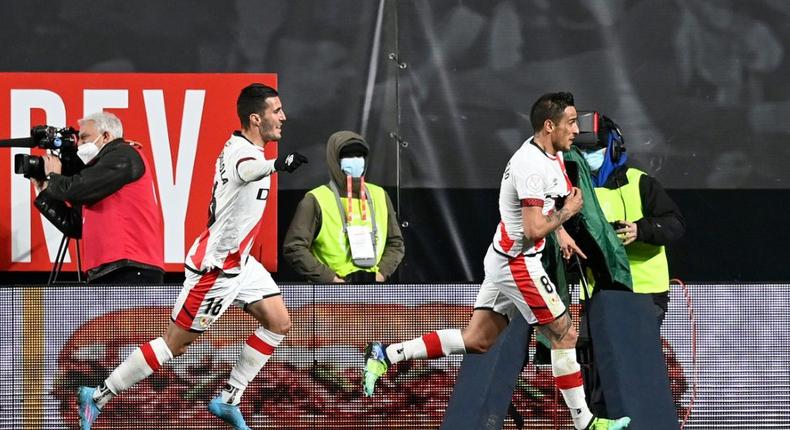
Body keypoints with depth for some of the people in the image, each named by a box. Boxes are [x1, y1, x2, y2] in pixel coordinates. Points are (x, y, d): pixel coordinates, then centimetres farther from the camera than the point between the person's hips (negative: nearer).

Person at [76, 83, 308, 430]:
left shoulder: (241, 146, 6)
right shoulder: (242, 152, -26)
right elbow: (247, 170, -52)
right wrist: (278, 164, -72)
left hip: (237, 261, 10)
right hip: (216, 266, -10)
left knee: (278, 323, 5)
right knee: (175, 343, -3)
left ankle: (228, 400, 12)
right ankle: (98, 397, 6)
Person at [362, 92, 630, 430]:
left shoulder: (553, 155, 9)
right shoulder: (532, 166, -23)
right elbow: (534, 230, -27)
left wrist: (561, 233, 22)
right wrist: (568, 211, -13)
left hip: (502, 260, 10)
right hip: (519, 264, -10)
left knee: (476, 340, 10)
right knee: (564, 336, -3)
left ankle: (385, 355, 11)